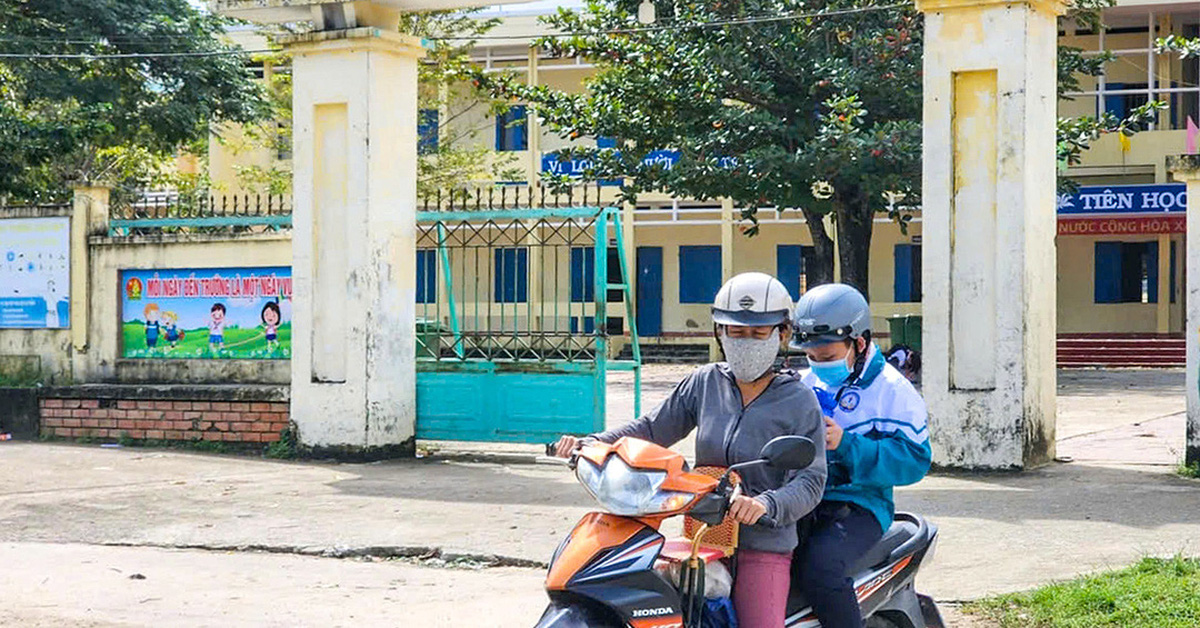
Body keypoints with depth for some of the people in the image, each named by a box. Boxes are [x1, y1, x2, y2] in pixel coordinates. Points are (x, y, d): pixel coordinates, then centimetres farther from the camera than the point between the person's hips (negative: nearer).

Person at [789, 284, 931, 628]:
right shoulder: (805, 384, 18)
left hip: (857, 507, -6)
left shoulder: (892, 389, -1)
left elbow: (914, 460, -10)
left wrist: (846, 444, -19)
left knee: (819, 565, -34)